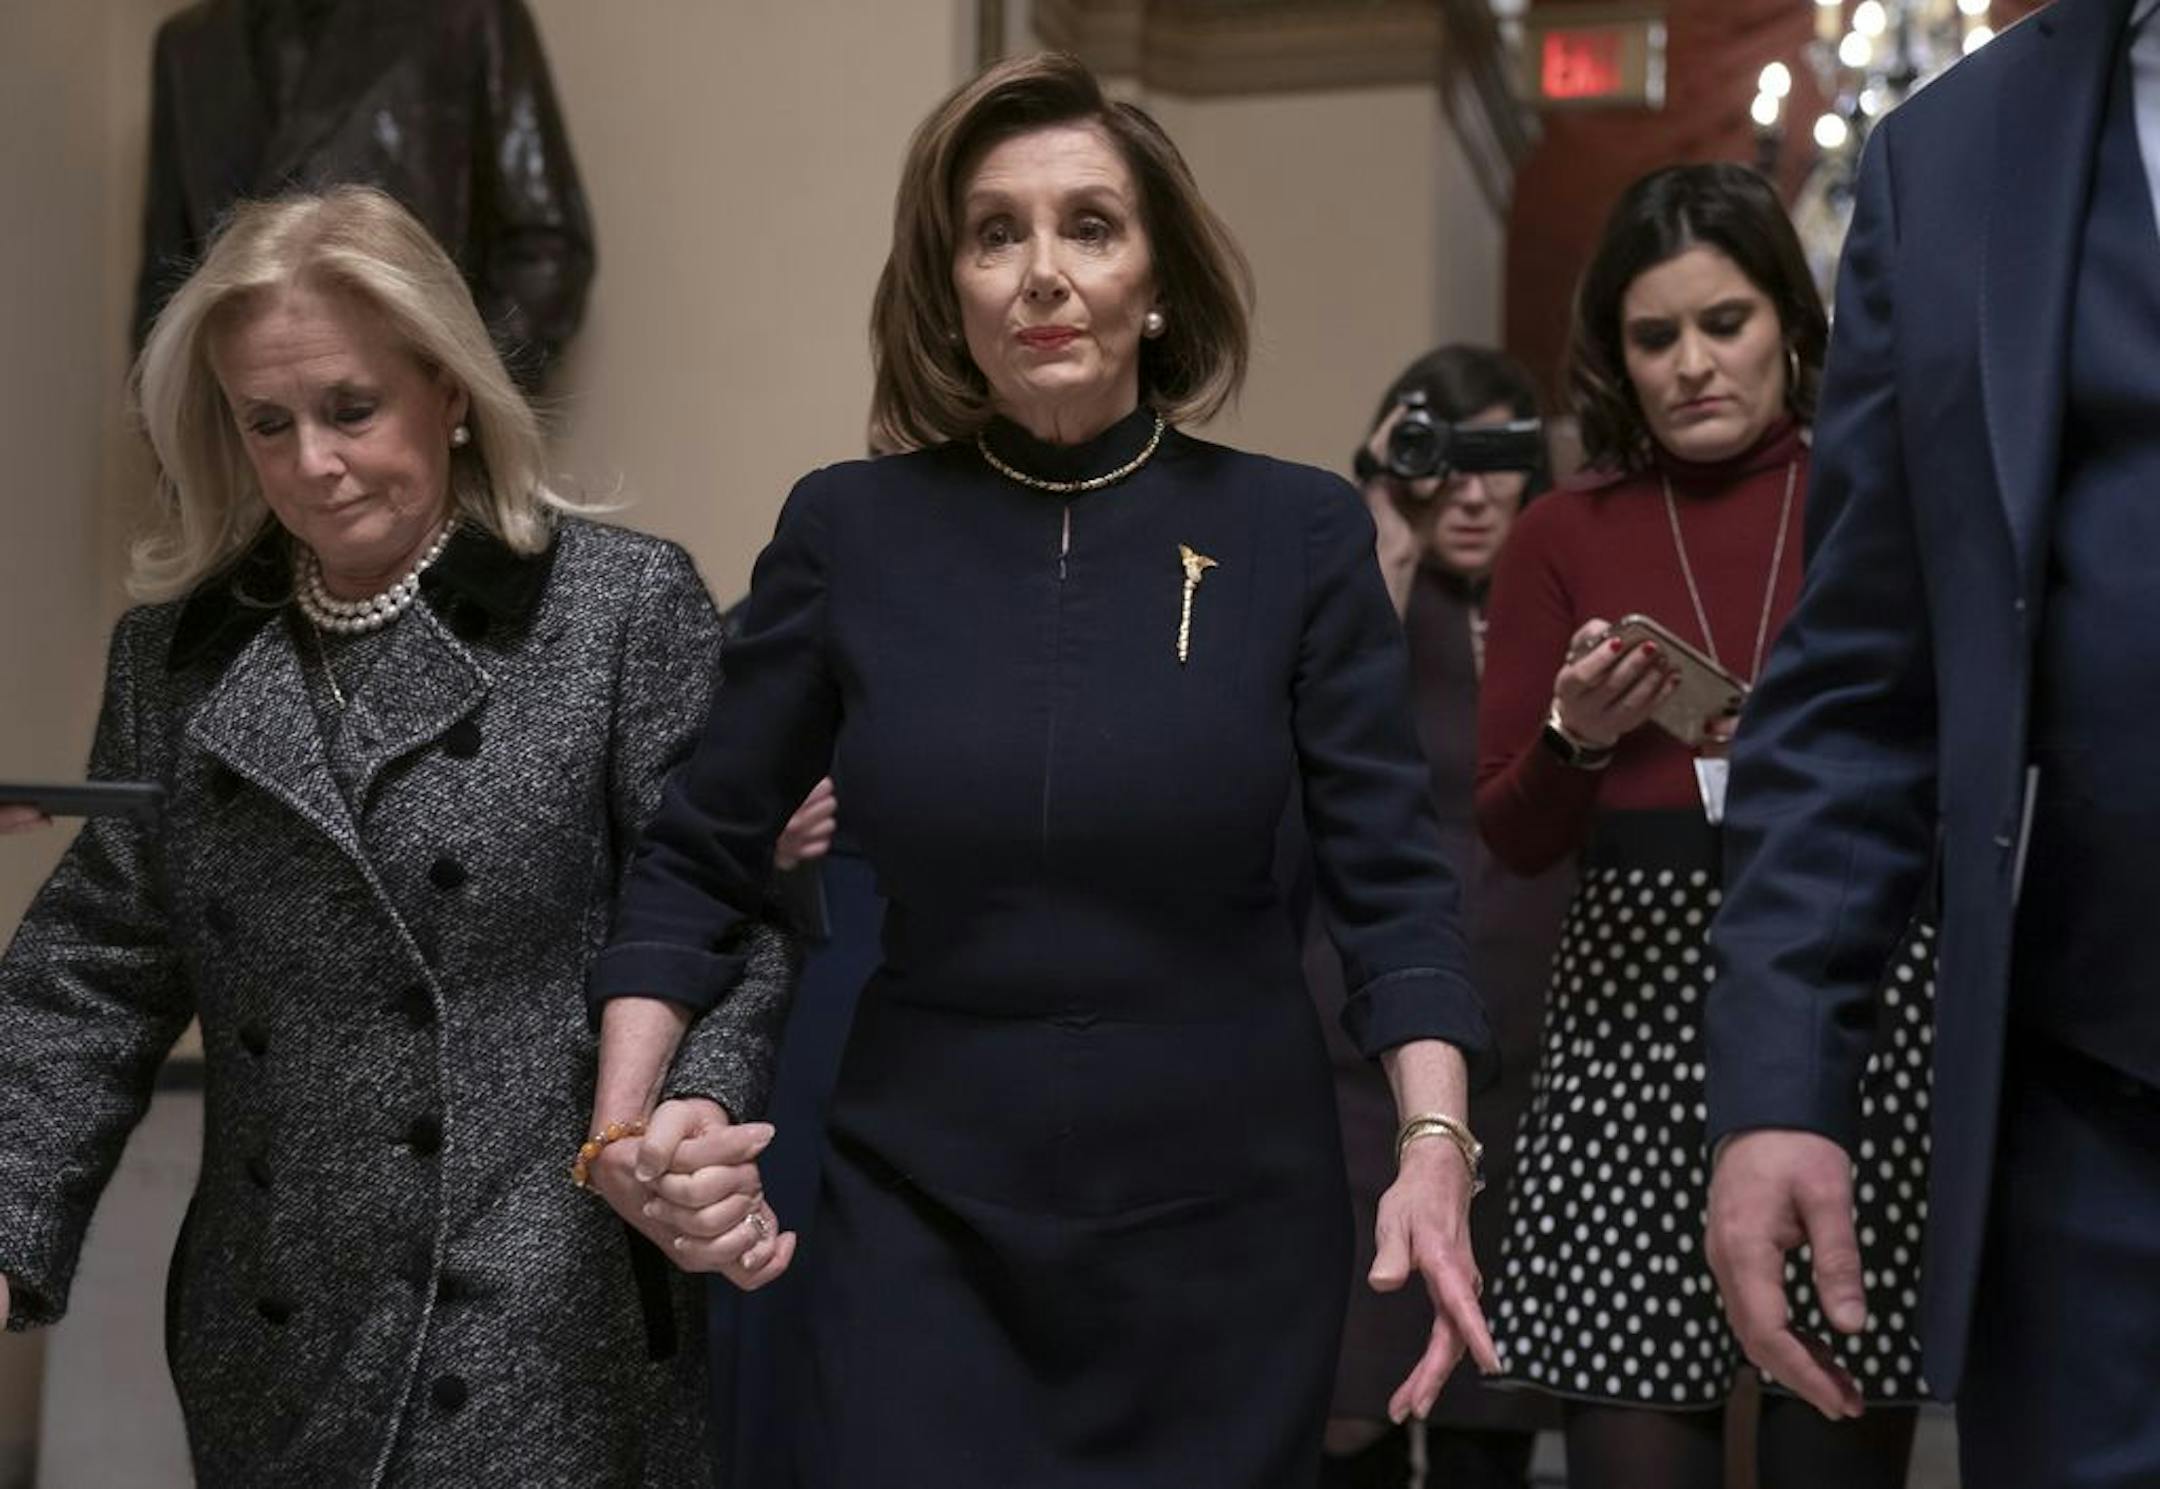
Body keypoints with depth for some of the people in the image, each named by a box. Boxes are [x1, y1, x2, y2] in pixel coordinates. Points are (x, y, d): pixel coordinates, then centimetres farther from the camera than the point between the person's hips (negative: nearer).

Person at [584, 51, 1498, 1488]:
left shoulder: (1298, 531, -4)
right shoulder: (850, 530, -3)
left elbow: (1391, 876, -5)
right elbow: (701, 857, 4)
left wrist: (1435, 1144, -19)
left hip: (1225, 1204, 1)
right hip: (923, 1201, 0)